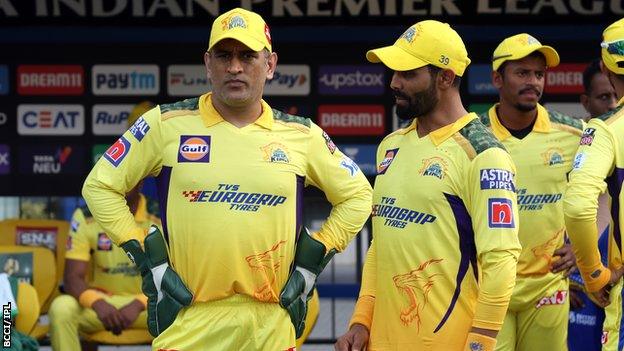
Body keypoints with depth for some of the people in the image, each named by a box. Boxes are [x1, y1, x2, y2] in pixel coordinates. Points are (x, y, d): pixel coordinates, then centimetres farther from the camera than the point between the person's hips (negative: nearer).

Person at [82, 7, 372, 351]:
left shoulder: (302, 135, 8)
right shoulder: (167, 124, 2)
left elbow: (357, 195, 20)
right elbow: (99, 185, 7)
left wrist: (311, 264, 10)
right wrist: (148, 261, 1)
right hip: (189, 320, -2)